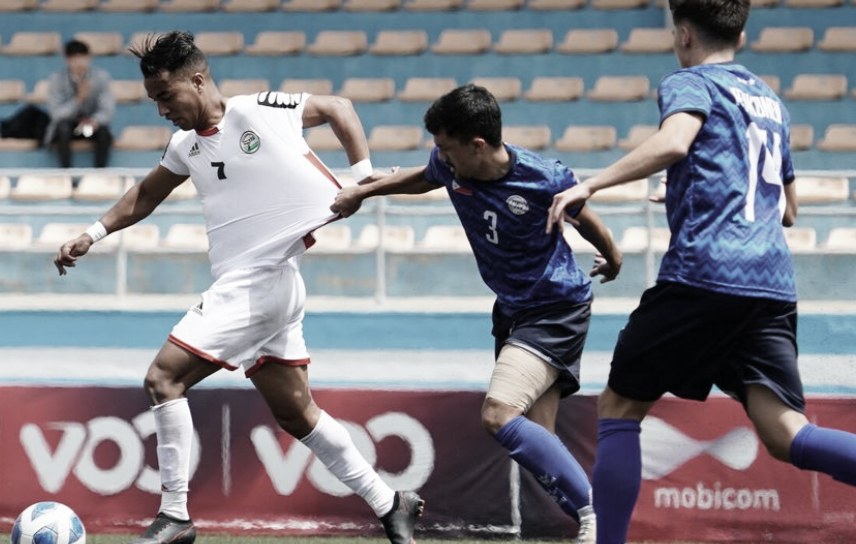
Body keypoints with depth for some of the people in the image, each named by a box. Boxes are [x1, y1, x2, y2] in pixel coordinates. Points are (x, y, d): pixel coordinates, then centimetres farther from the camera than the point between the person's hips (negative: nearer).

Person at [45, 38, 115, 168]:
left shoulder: (101, 76, -11)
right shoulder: (57, 79, -14)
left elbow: (108, 110, -12)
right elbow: (56, 113, -20)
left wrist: (95, 121, -35)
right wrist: (78, 99, -35)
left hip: (91, 124, 1)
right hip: (68, 125, -1)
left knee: (104, 130, -32)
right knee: (63, 127, -35)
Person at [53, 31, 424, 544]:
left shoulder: (261, 111, -8)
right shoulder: (187, 146, 13)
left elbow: (338, 107, 4)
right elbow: (146, 195, 29)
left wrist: (364, 178, -3)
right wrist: (92, 235, 19)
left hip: (259, 284, -8)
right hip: (241, 286, 8)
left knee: (164, 377, -12)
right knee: (296, 412, 11)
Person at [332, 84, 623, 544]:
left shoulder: (544, 179, -24)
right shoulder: (450, 167, -8)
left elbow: (584, 219, -4)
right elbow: (423, 178, 18)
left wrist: (612, 260, 13)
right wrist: (363, 190, 16)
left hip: (558, 308, -8)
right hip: (512, 311, 8)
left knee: (498, 414, -25)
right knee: (534, 440, 3)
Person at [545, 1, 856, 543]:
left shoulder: (691, 83, 5)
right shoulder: (770, 100, 27)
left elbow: (673, 143, -19)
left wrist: (590, 185, -17)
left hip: (702, 274, -6)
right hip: (773, 287, 6)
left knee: (619, 407, 9)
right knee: (785, 433, -7)